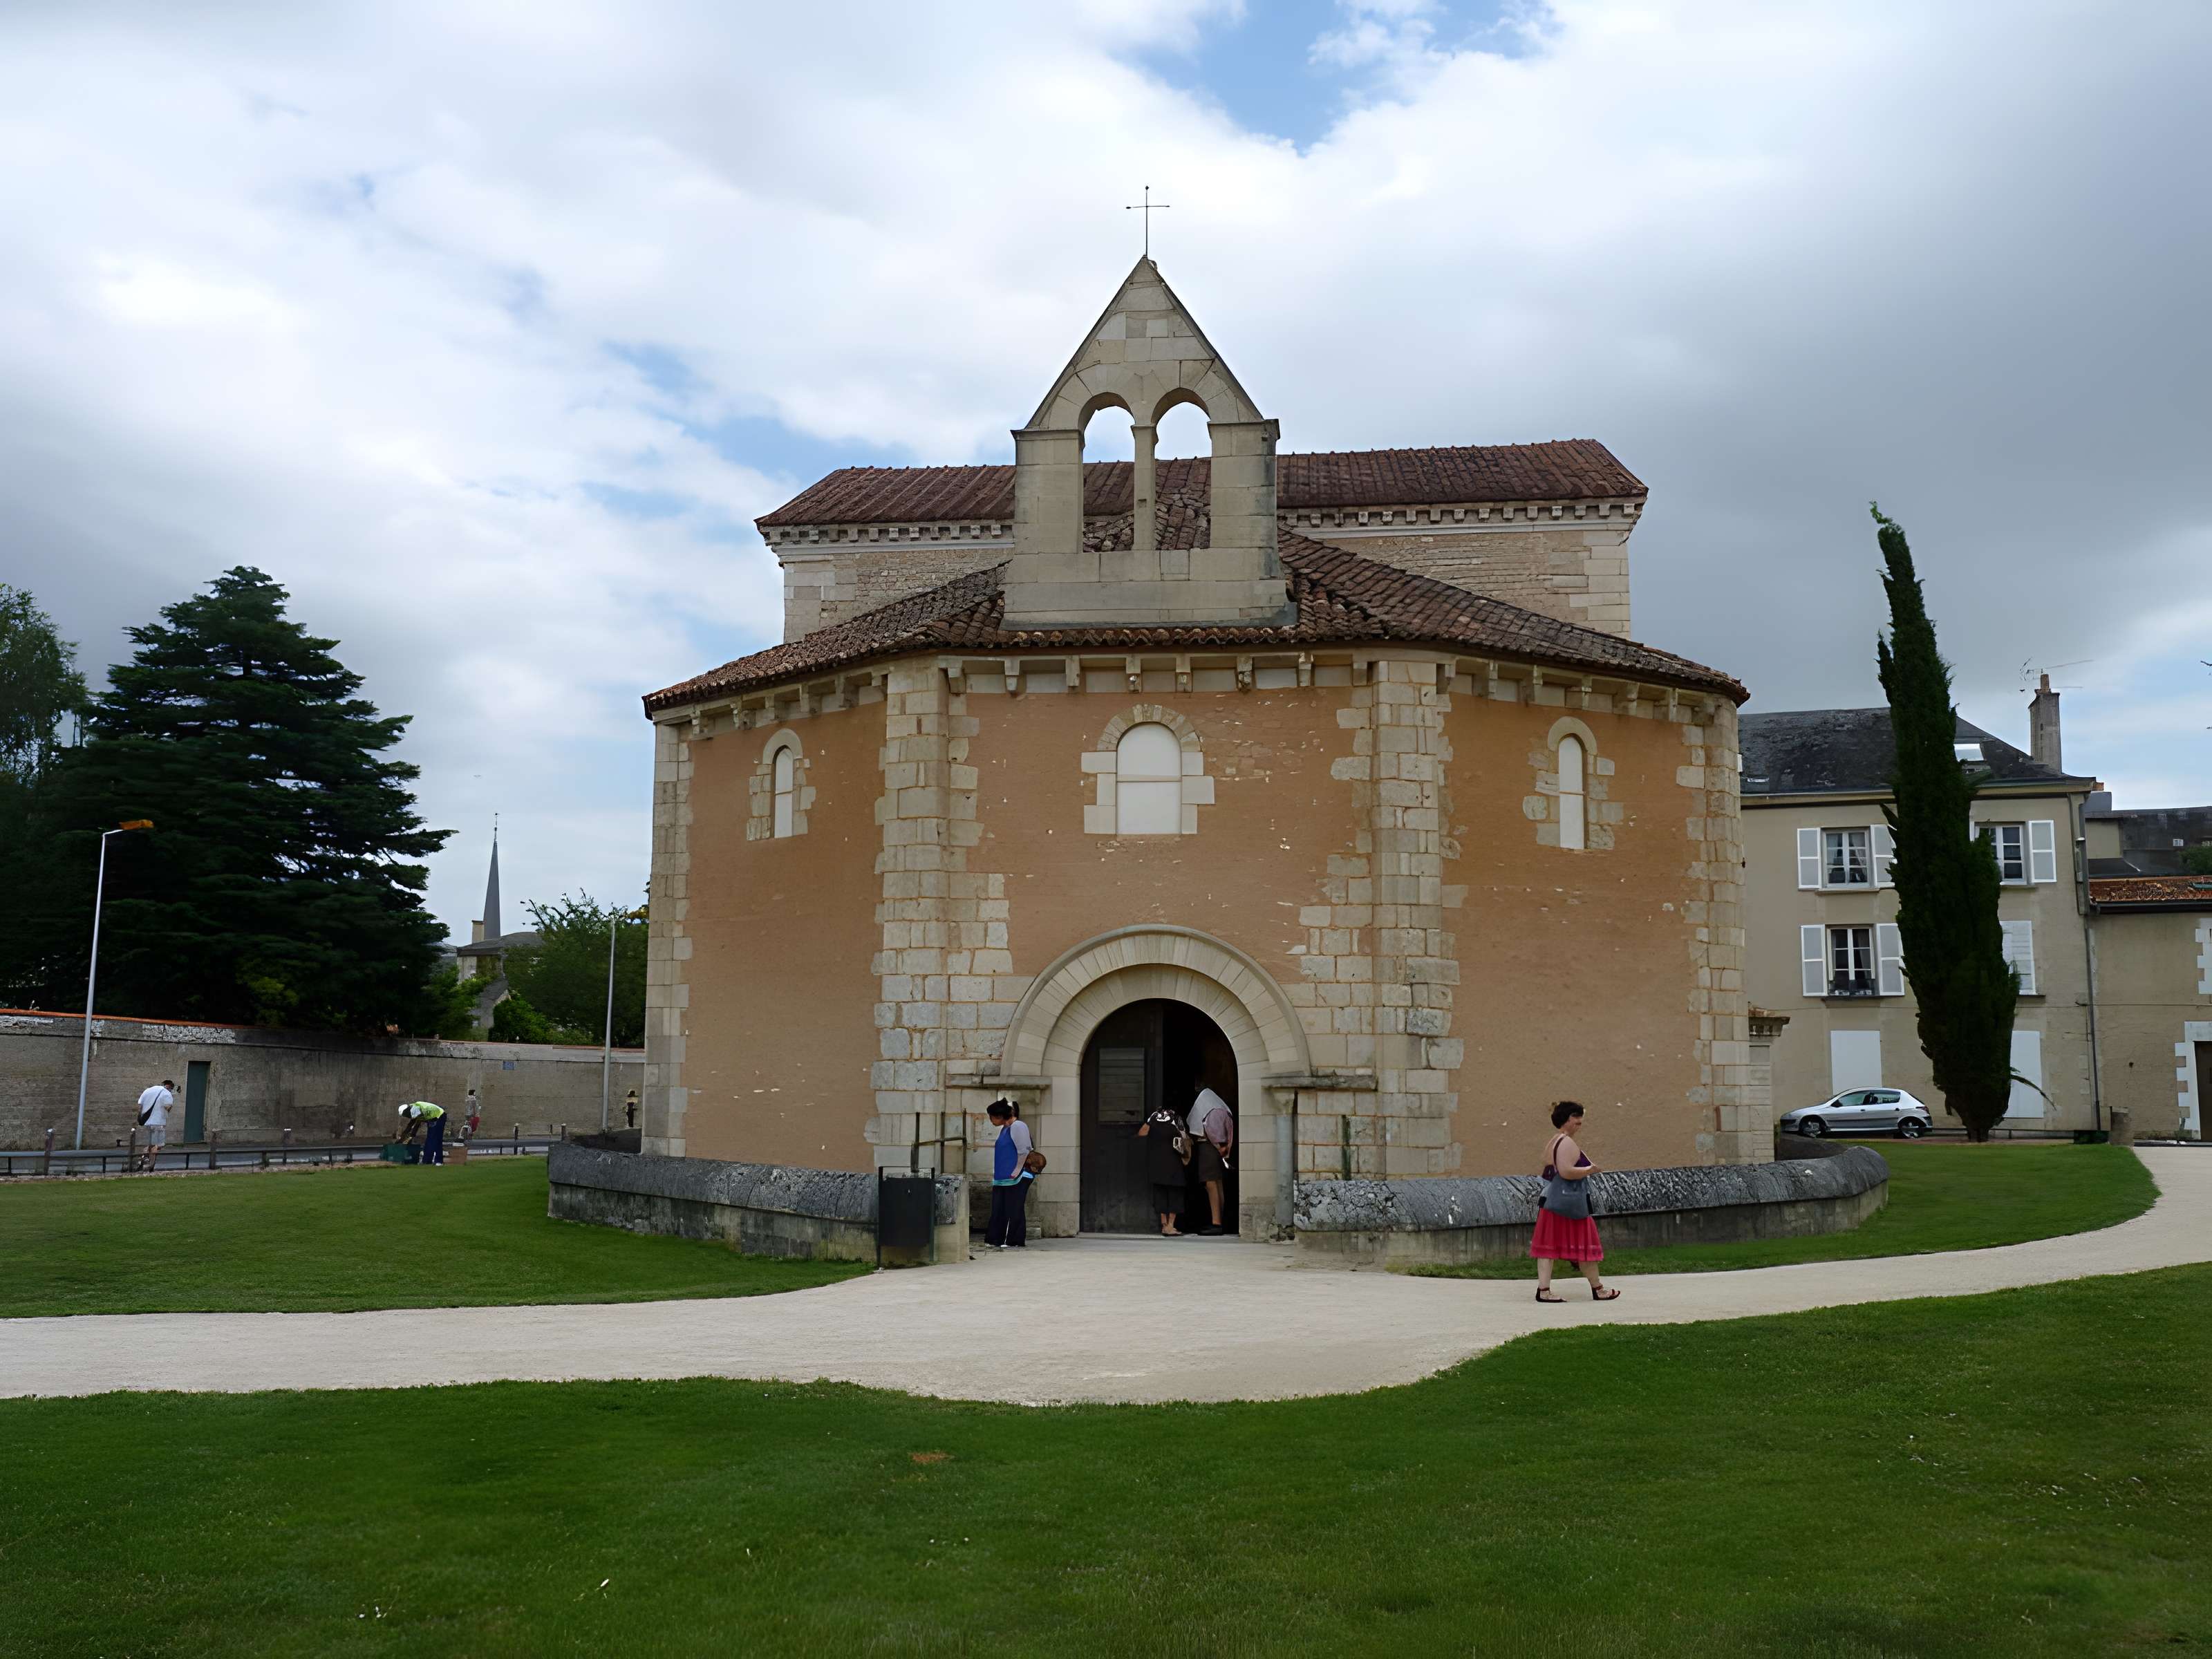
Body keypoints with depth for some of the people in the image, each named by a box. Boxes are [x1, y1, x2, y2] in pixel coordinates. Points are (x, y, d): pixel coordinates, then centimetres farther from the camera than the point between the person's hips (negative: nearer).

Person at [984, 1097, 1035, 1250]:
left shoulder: (1018, 1127, -13)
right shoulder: (1004, 1128, 17)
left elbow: (1023, 1152, -17)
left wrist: (1016, 1172, -17)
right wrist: (996, 1174, 20)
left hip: (1016, 1179, -10)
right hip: (1002, 1178, 10)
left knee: (1014, 1210, -4)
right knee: (998, 1210, 9)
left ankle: (1015, 1241, 2)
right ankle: (995, 1240, 13)